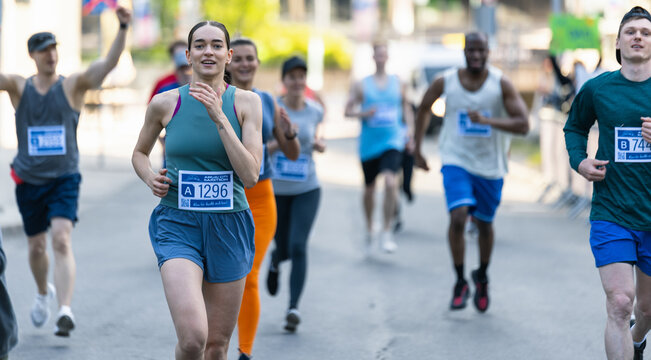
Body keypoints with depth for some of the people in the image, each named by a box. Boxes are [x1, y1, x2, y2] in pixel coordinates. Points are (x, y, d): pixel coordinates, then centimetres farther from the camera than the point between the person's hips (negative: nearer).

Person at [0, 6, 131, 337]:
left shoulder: (72, 86, -2)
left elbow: (109, 63, -14)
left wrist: (123, 28, -29)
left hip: (64, 178, -2)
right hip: (28, 181, 2)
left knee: (62, 239, -19)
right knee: (36, 246, 13)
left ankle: (65, 311, -26)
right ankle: (43, 292, 43)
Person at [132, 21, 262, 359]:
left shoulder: (246, 102, -1)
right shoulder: (165, 103, 0)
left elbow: (250, 175, -10)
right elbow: (139, 153, 19)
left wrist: (219, 118, -16)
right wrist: (150, 177, -3)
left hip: (228, 227, 2)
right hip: (178, 225, -1)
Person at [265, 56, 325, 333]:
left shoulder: (315, 111, 1)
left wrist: (319, 144, -1)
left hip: (307, 189, 1)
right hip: (275, 189, 0)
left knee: (298, 247, -13)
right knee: (283, 248, 9)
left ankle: (294, 307, -9)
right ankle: (275, 261, 49)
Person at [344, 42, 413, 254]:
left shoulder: (398, 84, 7)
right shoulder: (361, 85, 2)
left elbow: (406, 107, 20)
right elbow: (347, 111, 3)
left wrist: (409, 129, 9)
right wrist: (363, 114, -16)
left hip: (392, 141, -1)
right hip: (369, 143, 1)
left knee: (391, 182, -22)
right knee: (369, 188, 11)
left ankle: (386, 233, -17)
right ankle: (369, 230, 33)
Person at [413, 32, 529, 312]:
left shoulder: (501, 84, -11)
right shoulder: (446, 82, -7)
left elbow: (523, 125, -17)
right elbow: (424, 108, 12)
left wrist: (486, 120, -30)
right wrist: (417, 149, 14)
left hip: (490, 166, 1)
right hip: (456, 161, -1)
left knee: (484, 224, 14)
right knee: (458, 218, -20)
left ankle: (482, 277, 40)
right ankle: (460, 283, -4)